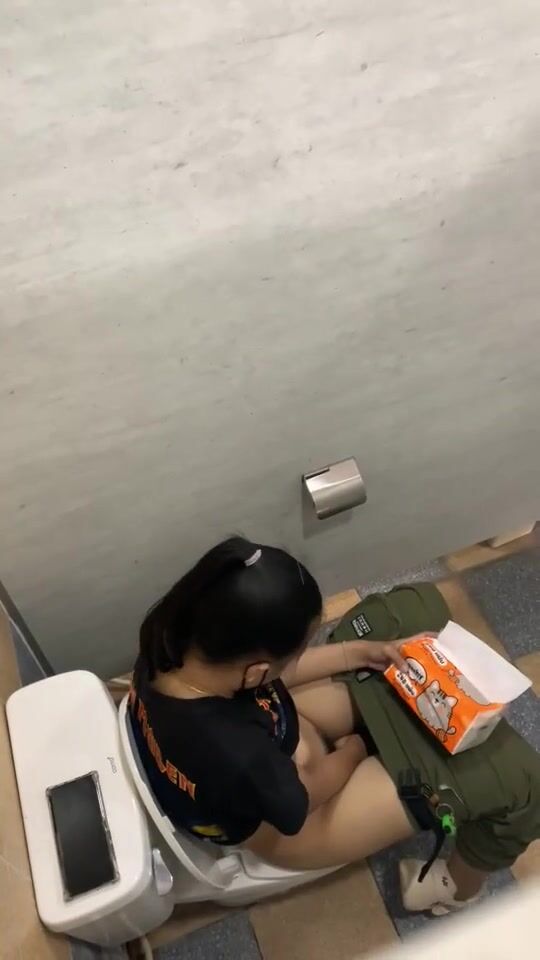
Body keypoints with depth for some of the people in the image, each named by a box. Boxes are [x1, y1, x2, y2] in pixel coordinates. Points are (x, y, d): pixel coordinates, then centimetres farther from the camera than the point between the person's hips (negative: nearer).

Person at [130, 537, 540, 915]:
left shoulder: (175, 635, -25)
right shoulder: (238, 758, -44)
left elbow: (270, 674, -4)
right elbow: (301, 799, -21)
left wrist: (358, 652, -7)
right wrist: (354, 749, -2)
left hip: (276, 734, 7)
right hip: (281, 822, -6)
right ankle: (462, 883, 26)